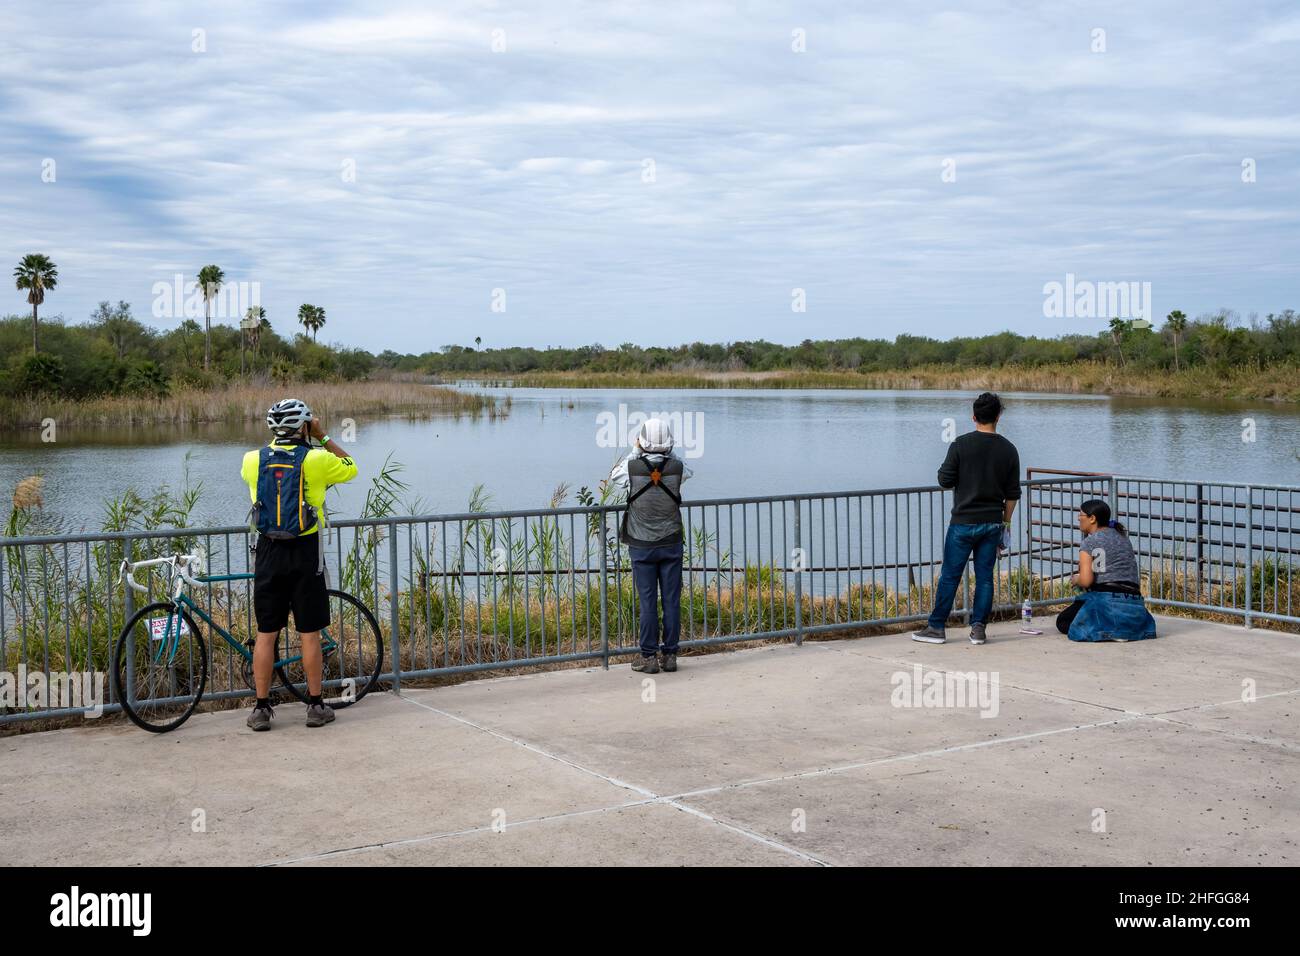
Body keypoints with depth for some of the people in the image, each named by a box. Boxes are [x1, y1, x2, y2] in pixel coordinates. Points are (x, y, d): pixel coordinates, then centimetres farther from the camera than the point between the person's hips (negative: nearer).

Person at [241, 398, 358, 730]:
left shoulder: (253, 459, 1)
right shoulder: (316, 459, -8)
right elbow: (351, 468, 11)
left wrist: (280, 441, 25)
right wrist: (323, 438, 11)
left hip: (268, 553, 3)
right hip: (305, 553, -2)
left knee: (266, 633, 7)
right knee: (310, 632, 5)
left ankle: (261, 708, 10)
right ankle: (316, 706, 11)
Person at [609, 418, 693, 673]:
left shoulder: (632, 467, -13)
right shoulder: (676, 467, -9)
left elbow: (614, 475, 11)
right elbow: (688, 472, 18)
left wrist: (634, 450, 17)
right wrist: (665, 452, 16)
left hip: (642, 547, -1)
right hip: (671, 544, 1)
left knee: (648, 602, 2)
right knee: (671, 600, 6)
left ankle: (649, 657, 6)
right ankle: (669, 655, 12)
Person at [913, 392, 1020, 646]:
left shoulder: (961, 445, -10)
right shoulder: (1008, 449, 1)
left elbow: (945, 480, -7)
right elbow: (1012, 494, 5)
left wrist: (953, 471, 14)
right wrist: (1005, 522, 15)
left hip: (963, 522, -3)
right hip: (992, 523, 3)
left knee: (949, 576, 2)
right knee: (985, 576, 8)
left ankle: (936, 627, 6)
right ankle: (978, 628, 7)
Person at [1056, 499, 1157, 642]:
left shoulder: (1089, 541, -3)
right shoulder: (1124, 538, 20)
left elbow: (1086, 580, -13)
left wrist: (1075, 579, 7)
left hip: (1106, 601, -8)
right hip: (1135, 605, 8)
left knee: (1062, 622, 11)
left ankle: (1105, 631, -12)